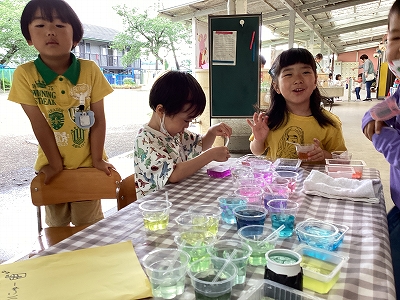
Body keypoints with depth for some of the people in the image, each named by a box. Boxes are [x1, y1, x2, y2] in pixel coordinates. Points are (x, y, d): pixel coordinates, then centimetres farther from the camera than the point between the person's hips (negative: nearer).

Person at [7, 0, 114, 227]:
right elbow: (40, 124, -12)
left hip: (87, 164, -1)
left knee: (89, 226, 12)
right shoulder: (24, 74, -13)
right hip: (52, 165, 1)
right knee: (56, 227, 20)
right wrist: (55, 164, -8)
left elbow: (99, 119, -9)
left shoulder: (90, 70, -12)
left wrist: (97, 159, -8)